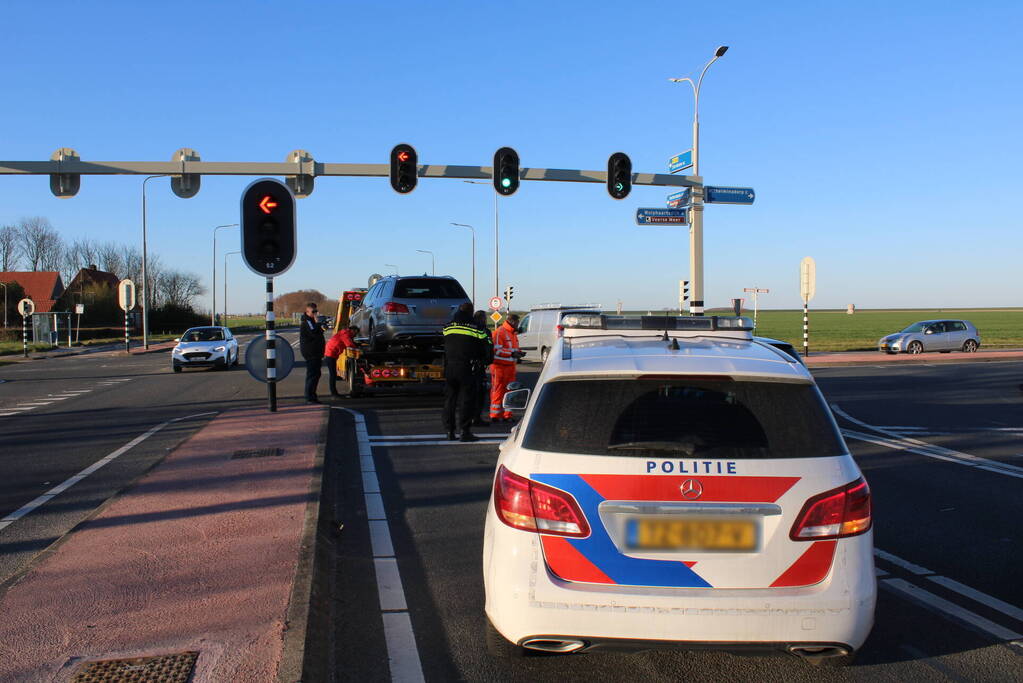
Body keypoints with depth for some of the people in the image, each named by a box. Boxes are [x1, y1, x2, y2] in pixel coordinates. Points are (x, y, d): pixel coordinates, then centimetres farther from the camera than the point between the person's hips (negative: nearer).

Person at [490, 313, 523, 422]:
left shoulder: (513, 333, 17)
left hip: (510, 366, 9)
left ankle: (507, 415, 16)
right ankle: (495, 415, 2)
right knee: (498, 391, -3)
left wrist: (518, 353, 6)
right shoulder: (499, 332, -12)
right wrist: (512, 354, -21)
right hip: (499, 366, -9)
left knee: (509, 391, 10)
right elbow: (496, 349, -19)